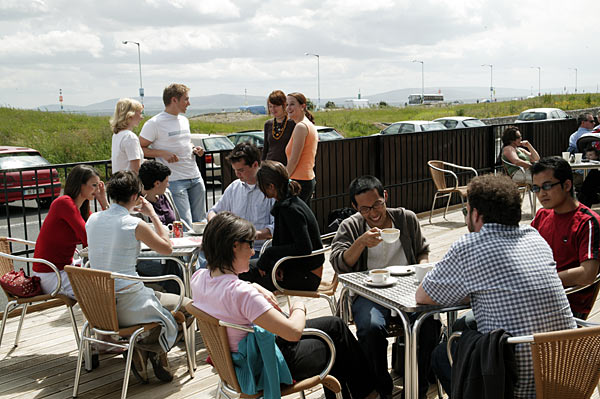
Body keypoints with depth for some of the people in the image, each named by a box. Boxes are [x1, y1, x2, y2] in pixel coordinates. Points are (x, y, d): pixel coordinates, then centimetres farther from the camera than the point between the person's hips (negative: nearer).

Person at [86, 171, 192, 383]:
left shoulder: (93, 219, 2)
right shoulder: (135, 225, -16)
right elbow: (167, 248, -1)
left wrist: (128, 211, 23)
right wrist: (153, 214, 4)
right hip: (127, 307, -7)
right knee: (187, 306, 13)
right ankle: (148, 349, 6)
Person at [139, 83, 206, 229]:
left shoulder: (184, 120, 15)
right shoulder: (154, 124, -9)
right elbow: (139, 148, -7)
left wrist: (195, 149, 8)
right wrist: (163, 153, -19)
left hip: (196, 178, 8)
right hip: (174, 181, -7)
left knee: (200, 221, 10)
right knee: (185, 225, -12)